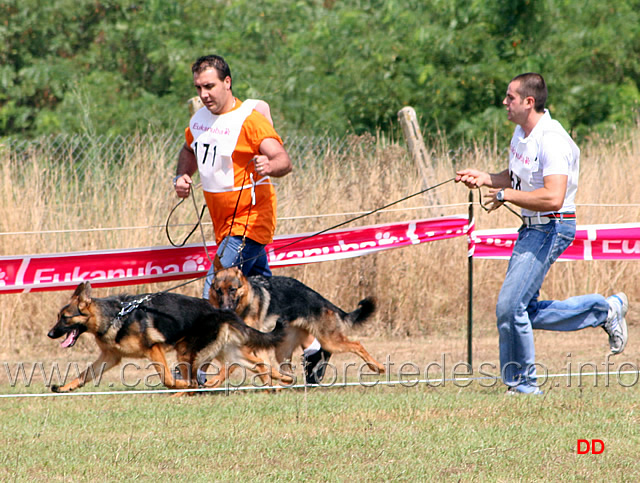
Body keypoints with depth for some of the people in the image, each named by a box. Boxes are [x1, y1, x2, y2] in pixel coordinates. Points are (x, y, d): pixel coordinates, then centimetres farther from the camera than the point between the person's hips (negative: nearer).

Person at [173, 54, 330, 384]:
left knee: (217, 286, -15)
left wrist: (269, 167, -49)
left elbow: (284, 160, -26)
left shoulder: (250, 119, -17)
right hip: (225, 223, 9)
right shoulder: (201, 118, 8)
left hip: (250, 219, -8)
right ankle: (312, 348, 24)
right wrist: (182, 175, 9)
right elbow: (190, 150, 29)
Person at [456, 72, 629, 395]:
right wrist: (484, 178, 6)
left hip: (551, 228, -10)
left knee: (510, 307, -11)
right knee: (526, 312, 12)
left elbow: (553, 198, -31)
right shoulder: (522, 132, 9)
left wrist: (506, 194, -22)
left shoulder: (552, 141, -22)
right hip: (532, 228, 10)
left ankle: (522, 383, 3)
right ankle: (605, 310, 23)